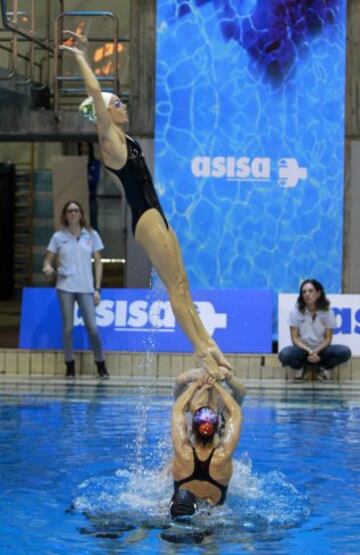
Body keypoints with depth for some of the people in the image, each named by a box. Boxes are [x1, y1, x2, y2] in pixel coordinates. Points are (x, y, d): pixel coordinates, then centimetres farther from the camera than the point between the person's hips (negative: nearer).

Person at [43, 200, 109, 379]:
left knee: (92, 327, -5)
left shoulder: (91, 235, 6)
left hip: (86, 288, 0)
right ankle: (70, 366, 9)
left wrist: (97, 288, 2)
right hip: (65, 287, 0)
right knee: (68, 327, 1)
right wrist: (48, 267, -17)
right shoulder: (58, 237, 5)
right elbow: (48, 259, 8)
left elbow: (98, 262, 8)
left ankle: (101, 366, 7)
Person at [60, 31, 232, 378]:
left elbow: (97, 93, 22)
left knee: (182, 287, 7)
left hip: (156, 216, 9)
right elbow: (95, 94, -16)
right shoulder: (109, 138, -9)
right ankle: (201, 350, -10)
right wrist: (80, 58, -11)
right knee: (176, 287, -10)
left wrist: (83, 57, 21)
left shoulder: (122, 138, 14)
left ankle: (207, 344, 7)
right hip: (145, 218, -9)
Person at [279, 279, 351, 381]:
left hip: (320, 349, 1)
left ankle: (323, 368, 2)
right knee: (284, 355, -35)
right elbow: (295, 338, -8)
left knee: (345, 352, -28)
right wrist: (309, 351, -24)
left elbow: (328, 338, -2)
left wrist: (316, 351, -21)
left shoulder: (327, 312, -6)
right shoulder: (296, 312, -8)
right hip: (303, 349, -1)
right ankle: (300, 367, 2)